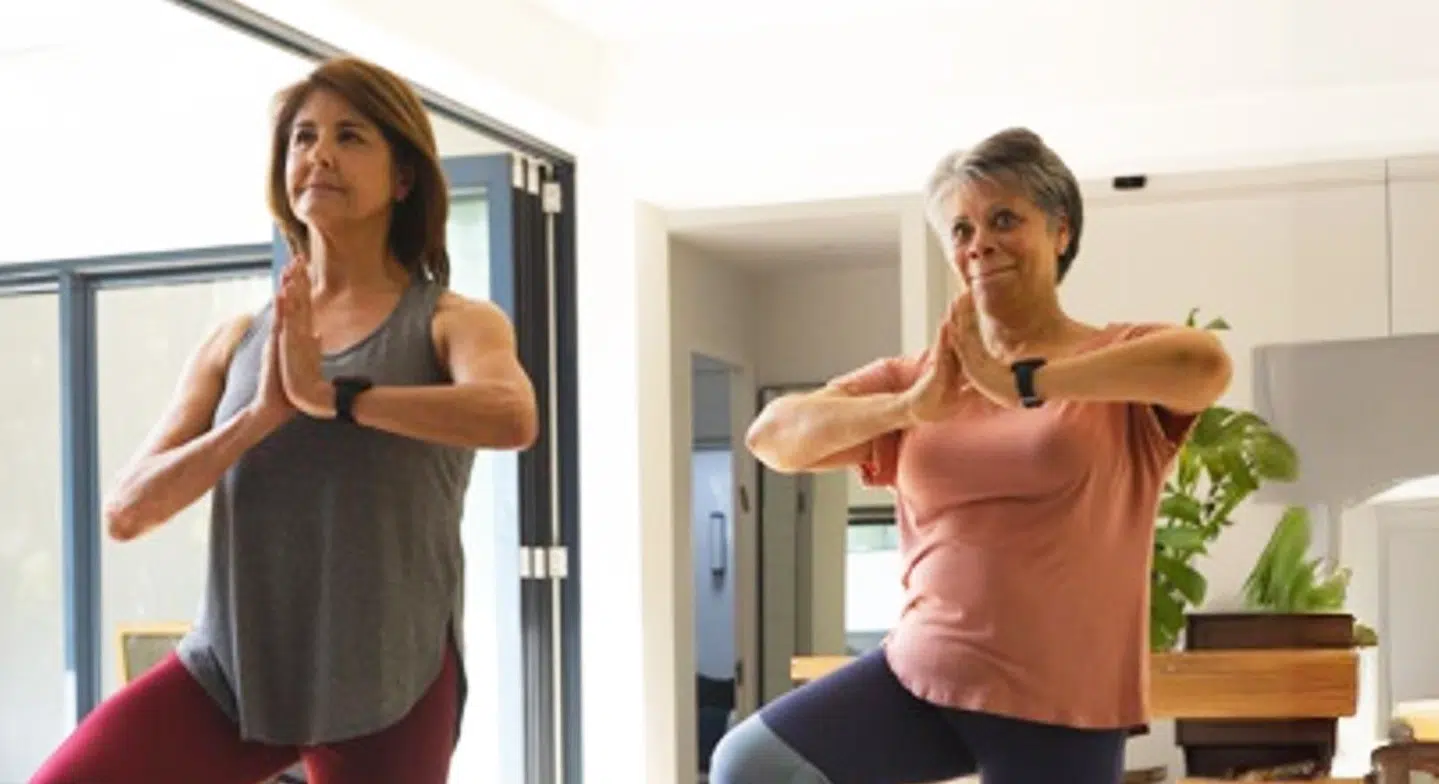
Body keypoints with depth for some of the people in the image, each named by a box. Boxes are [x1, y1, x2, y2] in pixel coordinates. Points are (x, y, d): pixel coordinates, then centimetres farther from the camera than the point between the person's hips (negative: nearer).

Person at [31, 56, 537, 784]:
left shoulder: (453, 322, 0)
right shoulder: (236, 341, 10)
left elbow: (511, 416, -24)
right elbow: (127, 510, 0)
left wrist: (332, 394, -20)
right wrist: (260, 415, -14)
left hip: (388, 682, -2)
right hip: (228, 667, 3)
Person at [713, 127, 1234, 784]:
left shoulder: (1120, 359, -2)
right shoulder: (913, 378, 8)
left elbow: (1206, 363, -25)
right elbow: (772, 437, -3)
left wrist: (1021, 385, -26)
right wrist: (910, 406, -20)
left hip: (1057, 704, -3)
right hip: (921, 675, 4)